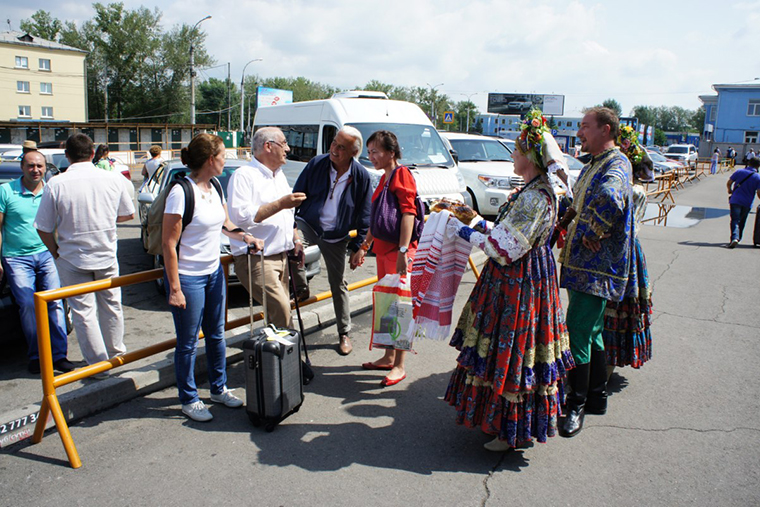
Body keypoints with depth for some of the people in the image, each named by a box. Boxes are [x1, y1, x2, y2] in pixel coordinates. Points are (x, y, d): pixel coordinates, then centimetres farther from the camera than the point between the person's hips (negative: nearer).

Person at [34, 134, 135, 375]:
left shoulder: (56, 184, -14)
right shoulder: (113, 179, -8)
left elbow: (43, 228, -9)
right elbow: (128, 214, 5)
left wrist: (56, 253, 8)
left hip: (73, 260, -2)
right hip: (107, 255, 3)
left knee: (83, 312, 8)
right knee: (111, 305, 19)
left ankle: (99, 365, 14)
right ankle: (115, 352, 35)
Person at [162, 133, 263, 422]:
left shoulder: (215, 188, 4)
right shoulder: (181, 192, -19)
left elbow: (225, 224, 20)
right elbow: (168, 244, -18)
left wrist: (246, 237, 0)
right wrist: (174, 288, -18)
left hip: (214, 273, 8)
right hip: (188, 277, -7)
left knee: (216, 334, 16)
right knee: (188, 341, 6)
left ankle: (219, 389, 33)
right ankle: (189, 400, 23)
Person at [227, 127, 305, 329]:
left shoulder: (279, 175, 20)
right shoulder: (243, 176, -9)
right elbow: (241, 216, -23)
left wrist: (296, 240, 17)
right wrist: (280, 204, -21)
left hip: (281, 256, 9)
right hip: (256, 259, -8)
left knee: (276, 312, 10)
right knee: (281, 310, -18)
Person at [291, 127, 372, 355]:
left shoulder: (361, 177, -9)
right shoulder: (316, 164, -9)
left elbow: (364, 217, -2)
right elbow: (296, 196, -1)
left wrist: (358, 247, -4)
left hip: (336, 237, 0)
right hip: (308, 225, 0)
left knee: (338, 283, 8)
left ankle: (344, 333, 24)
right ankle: (300, 284, -8)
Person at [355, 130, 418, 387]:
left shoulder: (401, 174, -10)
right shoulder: (384, 178, 18)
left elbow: (408, 213, -19)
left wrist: (403, 251, -26)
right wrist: (364, 246, 24)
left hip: (398, 250, -9)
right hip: (382, 250, 10)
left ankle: (399, 366, 4)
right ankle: (389, 357, 27)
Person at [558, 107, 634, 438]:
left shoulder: (617, 164, -14)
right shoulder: (592, 166, 16)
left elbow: (610, 197, -38)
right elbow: (576, 204, 31)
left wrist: (594, 233, -26)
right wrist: (571, 230, 14)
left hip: (597, 269, -10)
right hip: (580, 264, 10)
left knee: (577, 335, -6)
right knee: (591, 333, 17)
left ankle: (577, 406, 7)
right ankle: (597, 397, 30)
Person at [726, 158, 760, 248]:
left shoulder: (740, 172, -2)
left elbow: (728, 183, 1)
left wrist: (730, 190, 21)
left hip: (735, 200, -1)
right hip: (747, 203, 1)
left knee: (735, 220, -6)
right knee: (742, 221, 19)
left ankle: (734, 238, -27)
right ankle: (738, 238, 32)